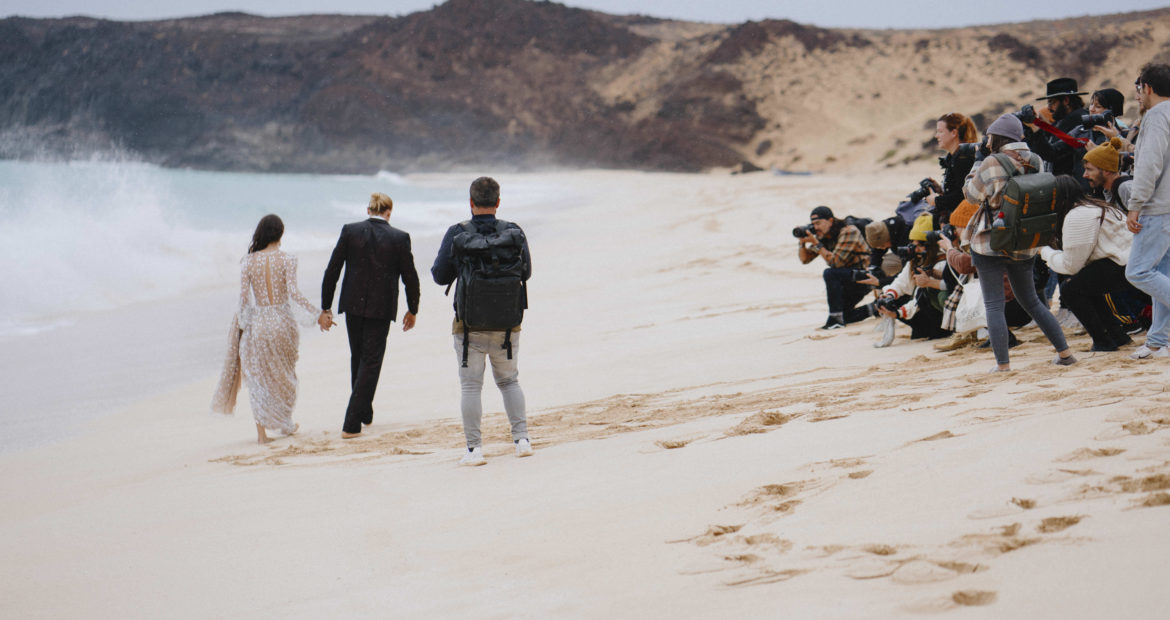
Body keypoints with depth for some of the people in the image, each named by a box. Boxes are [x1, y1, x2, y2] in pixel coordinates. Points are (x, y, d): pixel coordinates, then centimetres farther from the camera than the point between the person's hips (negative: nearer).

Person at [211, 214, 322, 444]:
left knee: (258, 376, 9)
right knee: (284, 374, 18)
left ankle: (261, 431, 4)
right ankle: (286, 423, 30)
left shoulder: (248, 262, -4)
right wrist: (316, 313, -6)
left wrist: (242, 320, 10)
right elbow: (294, 293, -14)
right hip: (282, 321, 0)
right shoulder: (287, 260, -8)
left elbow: (244, 297, -4)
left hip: (258, 322, 0)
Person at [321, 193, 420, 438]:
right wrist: (412, 310, 14)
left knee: (358, 358, 20)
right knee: (371, 361, 2)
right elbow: (410, 277, -1)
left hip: (353, 305, 2)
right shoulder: (399, 238, -6)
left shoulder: (350, 231, -2)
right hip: (381, 308, -2)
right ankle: (352, 424, -7)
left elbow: (332, 271, -2)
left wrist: (325, 308, 5)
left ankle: (365, 413, 34)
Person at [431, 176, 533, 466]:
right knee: (509, 380, 17)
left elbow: (440, 276, -3)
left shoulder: (456, 234, -8)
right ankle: (522, 438, 10)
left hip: (470, 324, -2)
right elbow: (526, 273, 7)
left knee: (470, 385, 5)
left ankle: (474, 448, 1)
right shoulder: (514, 232, -3)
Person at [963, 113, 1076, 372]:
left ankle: (1002, 364, -5)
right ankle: (1064, 352, 18)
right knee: (1031, 301, 20)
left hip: (991, 244, -6)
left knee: (993, 305, 0)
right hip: (1025, 244, 6)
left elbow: (971, 193, -3)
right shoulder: (1036, 162, 2)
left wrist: (974, 172, 13)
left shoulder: (992, 164, -15)